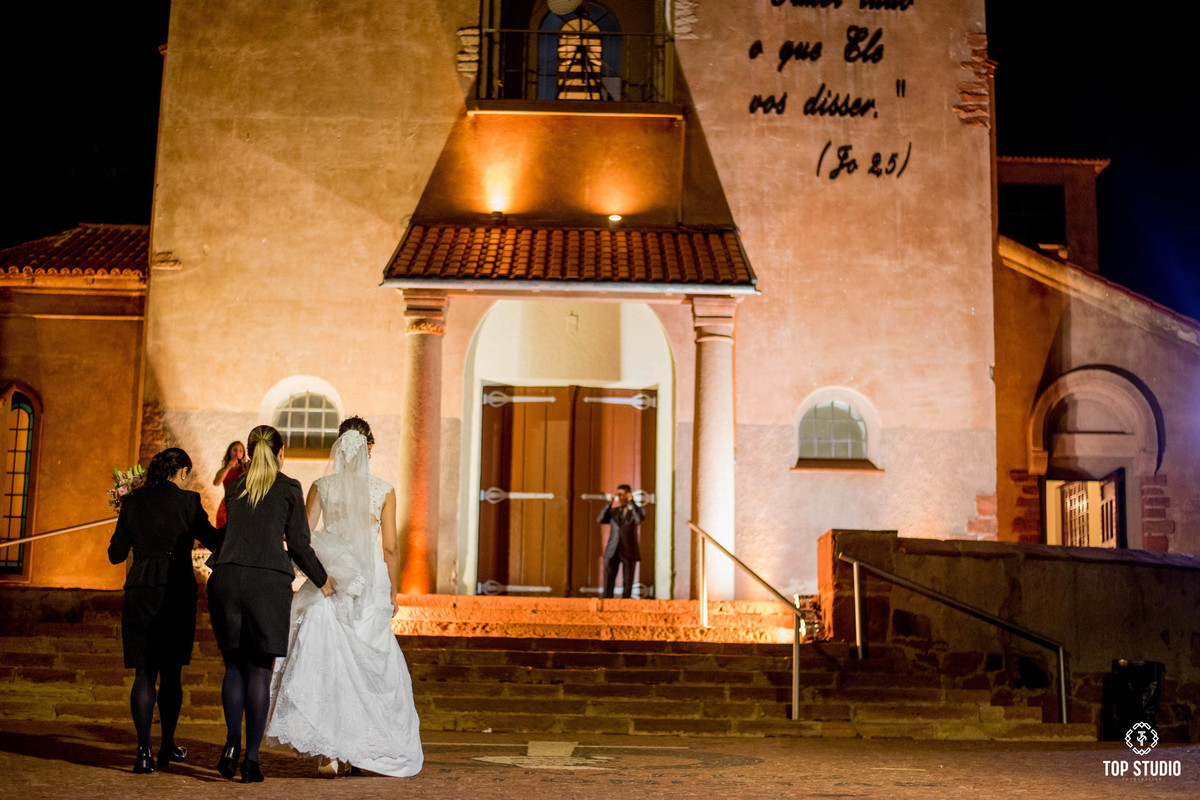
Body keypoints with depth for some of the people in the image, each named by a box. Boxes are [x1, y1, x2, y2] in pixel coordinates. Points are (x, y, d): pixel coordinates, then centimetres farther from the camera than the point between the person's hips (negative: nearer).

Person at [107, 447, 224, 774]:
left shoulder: (132, 502, 4)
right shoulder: (187, 501, -5)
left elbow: (116, 554, 9)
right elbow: (213, 540, 2)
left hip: (140, 590, 2)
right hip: (176, 591, -2)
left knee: (144, 672, 6)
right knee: (171, 672, 12)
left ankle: (144, 750, -3)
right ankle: (167, 747, 22)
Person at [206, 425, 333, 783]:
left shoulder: (235, 487, 15)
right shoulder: (288, 488, 3)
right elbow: (299, 544, 2)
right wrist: (322, 580, 14)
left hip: (227, 576, 3)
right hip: (268, 581, -3)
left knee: (234, 665, 15)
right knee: (260, 670, 2)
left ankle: (232, 741, -3)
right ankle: (251, 759, 2)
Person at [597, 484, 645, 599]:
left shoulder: (636, 511, 5)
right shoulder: (613, 511, 14)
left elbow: (640, 518, -19)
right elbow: (600, 520, -3)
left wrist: (631, 502, -17)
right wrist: (609, 503, -8)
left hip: (629, 552, -2)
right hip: (612, 551, 2)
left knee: (627, 583, 0)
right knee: (608, 581, -5)